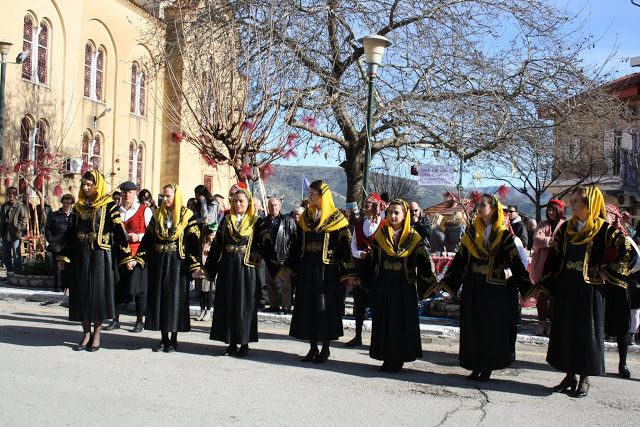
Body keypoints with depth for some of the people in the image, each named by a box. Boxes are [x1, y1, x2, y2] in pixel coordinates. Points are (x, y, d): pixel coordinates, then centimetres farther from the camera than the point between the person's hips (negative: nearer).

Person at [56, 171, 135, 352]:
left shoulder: (108, 205, -3)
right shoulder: (79, 206, 11)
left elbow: (119, 230, -6)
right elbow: (70, 232, 16)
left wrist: (126, 257, -9)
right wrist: (63, 256, 15)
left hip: (99, 254, -4)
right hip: (79, 255, 5)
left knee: (97, 292, -2)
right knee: (81, 292, 5)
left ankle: (96, 335, 10)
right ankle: (86, 334, 16)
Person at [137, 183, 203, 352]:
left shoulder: (187, 216, -3)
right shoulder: (157, 215, 9)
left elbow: (193, 242, -7)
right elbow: (147, 238, 9)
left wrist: (196, 266, -14)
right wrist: (137, 259, 1)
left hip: (177, 262, -4)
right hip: (158, 261, 4)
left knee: (175, 298, -1)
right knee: (158, 297, 5)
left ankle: (173, 339, 10)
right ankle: (164, 338, 15)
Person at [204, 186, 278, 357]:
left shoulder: (256, 222, 0)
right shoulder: (226, 220, 10)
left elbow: (266, 245, -6)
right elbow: (216, 245, 12)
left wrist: (276, 269, -14)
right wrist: (207, 269, 10)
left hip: (247, 268, -4)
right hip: (227, 267, 4)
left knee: (245, 304, 0)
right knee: (227, 304, 5)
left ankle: (244, 344, 11)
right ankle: (232, 344, 15)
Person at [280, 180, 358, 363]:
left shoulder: (336, 219, -4)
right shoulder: (305, 217, 10)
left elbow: (345, 246, -7)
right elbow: (296, 244, 15)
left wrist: (349, 274, -12)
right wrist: (287, 267, 11)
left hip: (328, 270, -5)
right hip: (307, 269, 5)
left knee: (326, 307, -1)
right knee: (307, 306, 6)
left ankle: (325, 349, 13)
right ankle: (313, 348, 17)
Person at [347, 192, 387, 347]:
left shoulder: (385, 226, -4)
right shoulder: (359, 224, 12)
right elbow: (353, 246, 14)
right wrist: (360, 253, -6)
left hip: (377, 269, -5)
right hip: (361, 269, 5)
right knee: (359, 304, 9)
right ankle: (358, 337, 19)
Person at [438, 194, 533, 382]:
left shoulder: (503, 235, -2)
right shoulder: (471, 232, 8)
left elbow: (516, 263, -5)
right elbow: (459, 260, 9)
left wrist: (527, 287, -12)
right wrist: (443, 283, 6)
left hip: (494, 288, -3)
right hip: (472, 287, 3)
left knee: (492, 328, 2)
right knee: (472, 327, 5)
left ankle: (488, 368, 13)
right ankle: (476, 367, 15)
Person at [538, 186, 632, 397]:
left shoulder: (604, 229, -8)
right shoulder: (566, 228, 7)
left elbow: (627, 252, -12)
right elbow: (554, 256, 10)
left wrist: (607, 272, -10)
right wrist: (544, 285, 7)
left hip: (590, 288, -5)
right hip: (565, 288, 5)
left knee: (588, 330, 2)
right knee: (565, 329, 9)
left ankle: (584, 379, 13)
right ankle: (570, 375, 20)